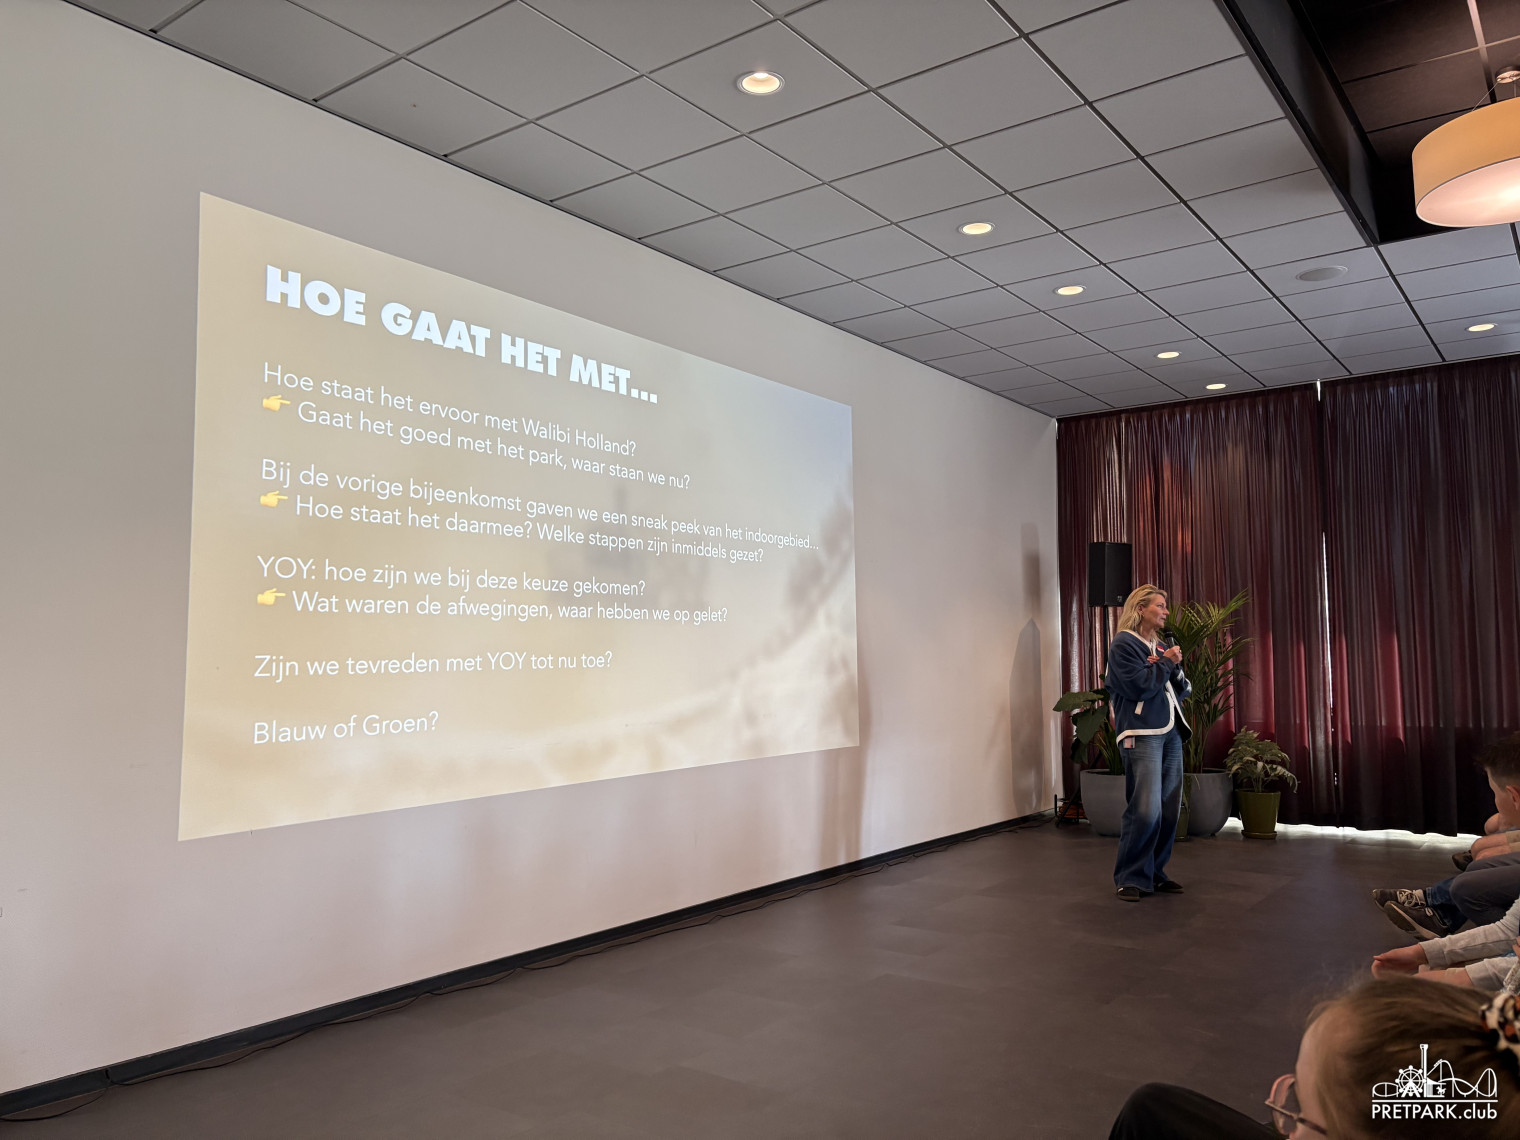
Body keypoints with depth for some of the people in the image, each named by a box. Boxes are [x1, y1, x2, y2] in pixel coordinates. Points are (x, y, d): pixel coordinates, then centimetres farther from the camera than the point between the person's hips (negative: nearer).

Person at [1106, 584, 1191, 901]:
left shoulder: (1162, 646, 18)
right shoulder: (1123, 645, -3)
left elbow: (1182, 690, 18)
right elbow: (1139, 686, -14)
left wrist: (1174, 668, -1)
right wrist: (1166, 663, -4)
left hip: (1171, 733, 8)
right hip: (1141, 735, -7)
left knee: (1170, 810, 5)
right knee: (1146, 809, -13)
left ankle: (1155, 873, 16)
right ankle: (1130, 878, -2)